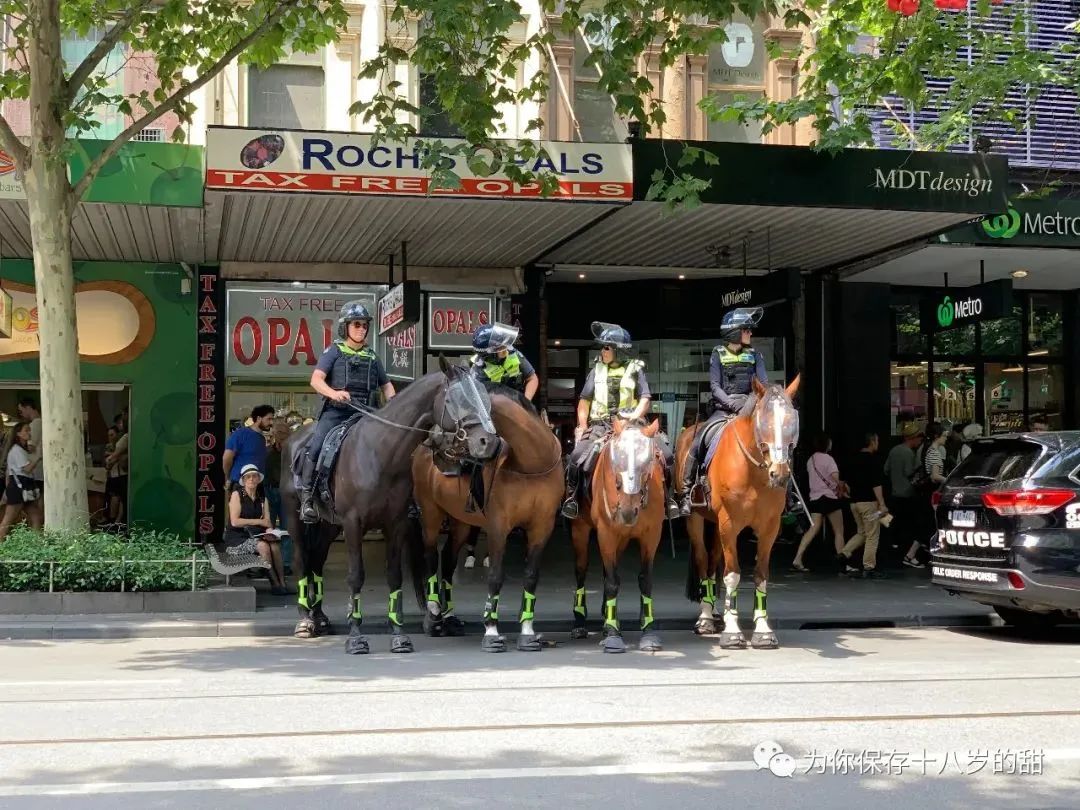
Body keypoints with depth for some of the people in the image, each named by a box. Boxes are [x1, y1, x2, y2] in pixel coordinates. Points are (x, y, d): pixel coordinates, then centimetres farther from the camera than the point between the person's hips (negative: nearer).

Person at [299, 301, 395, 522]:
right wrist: (333, 393, -26)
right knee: (315, 446, -25)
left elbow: (386, 384, 27)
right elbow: (316, 380, -6)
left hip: (363, 412, 4)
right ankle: (306, 498, -19)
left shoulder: (371, 356, 18)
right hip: (336, 410, -4)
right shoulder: (335, 351, 5)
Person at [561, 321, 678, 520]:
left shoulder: (635, 370, 4)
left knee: (665, 454, -17)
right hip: (600, 426, 1)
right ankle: (571, 497, -5)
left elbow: (645, 399, 0)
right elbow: (584, 400, 14)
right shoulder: (597, 370, 10)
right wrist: (582, 426, 3)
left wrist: (635, 415, -19)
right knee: (577, 456, -24)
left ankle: (667, 497, 1)